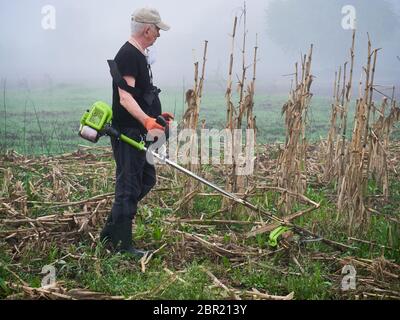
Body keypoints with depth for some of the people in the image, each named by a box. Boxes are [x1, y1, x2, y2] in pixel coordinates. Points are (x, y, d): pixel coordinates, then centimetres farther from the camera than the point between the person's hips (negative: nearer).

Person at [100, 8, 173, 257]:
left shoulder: (138, 55, 17)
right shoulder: (128, 55, -16)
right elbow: (125, 98, -25)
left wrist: (157, 115, 31)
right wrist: (147, 120, -37)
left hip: (138, 133, 11)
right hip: (128, 132, -11)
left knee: (146, 180, 18)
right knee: (129, 187, -5)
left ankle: (110, 232, 24)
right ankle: (122, 244, 3)